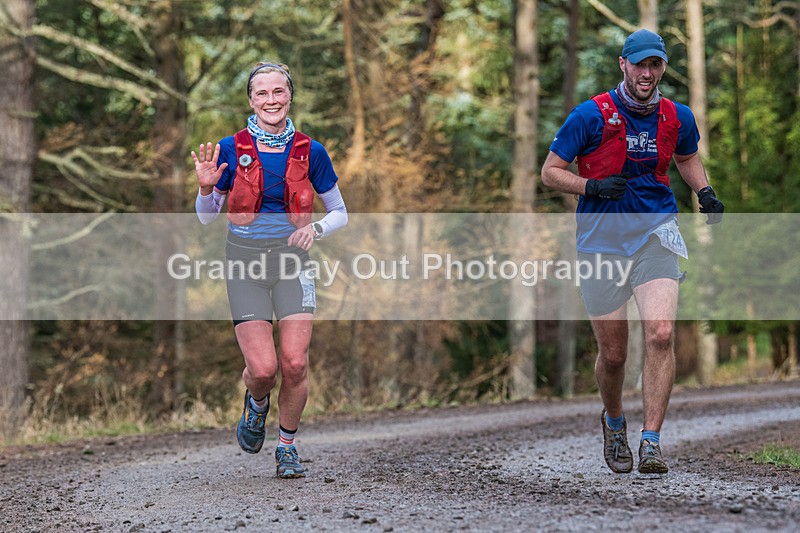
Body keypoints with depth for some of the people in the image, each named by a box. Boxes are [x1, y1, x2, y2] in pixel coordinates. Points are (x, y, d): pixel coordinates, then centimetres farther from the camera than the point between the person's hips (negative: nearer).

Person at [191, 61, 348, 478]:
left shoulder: (310, 152, 1)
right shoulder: (231, 149, -1)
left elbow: (339, 212, 11)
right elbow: (206, 217, 8)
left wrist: (315, 228, -9)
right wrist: (206, 188, -13)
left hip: (291, 258, 1)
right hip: (245, 259, -1)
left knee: (295, 363, -10)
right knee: (263, 368, -11)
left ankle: (287, 446, 14)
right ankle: (257, 404, 27)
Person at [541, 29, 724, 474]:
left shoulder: (677, 117, 3)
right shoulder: (592, 115, -8)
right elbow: (551, 171, -2)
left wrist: (705, 193, 6)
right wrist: (591, 186, -20)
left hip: (655, 236, 1)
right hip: (601, 241, -1)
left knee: (661, 334, -20)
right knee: (613, 353, 4)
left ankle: (652, 442, -15)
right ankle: (614, 424, 35)